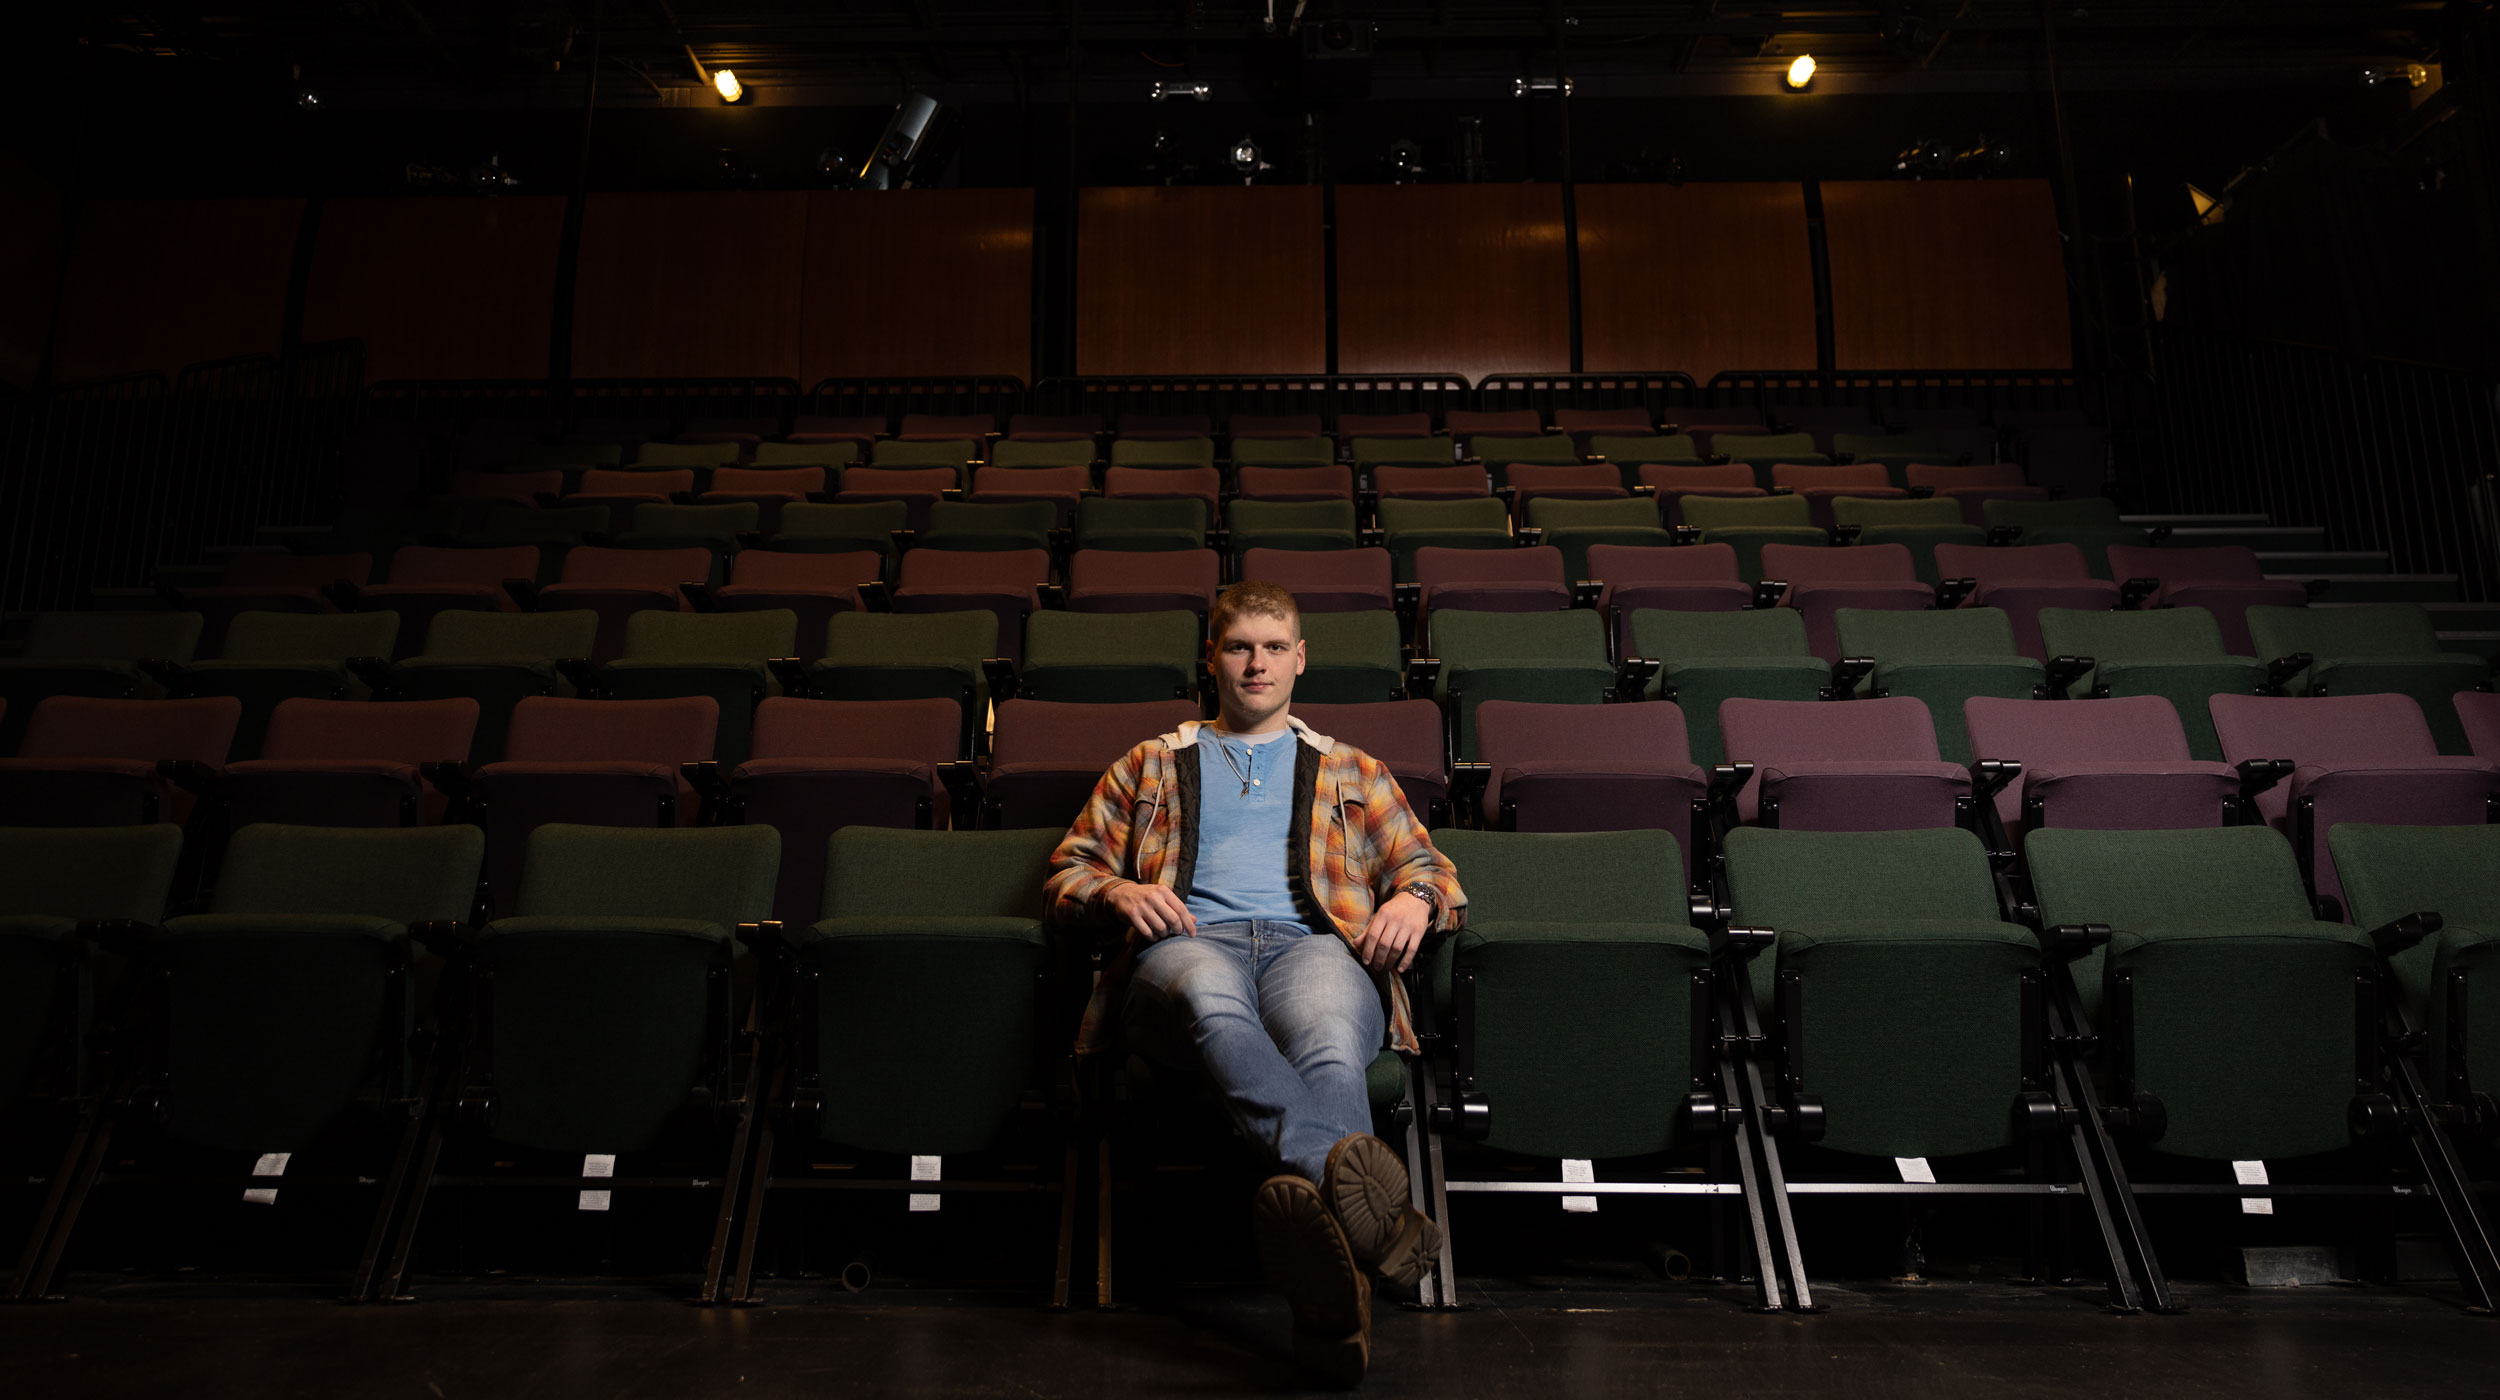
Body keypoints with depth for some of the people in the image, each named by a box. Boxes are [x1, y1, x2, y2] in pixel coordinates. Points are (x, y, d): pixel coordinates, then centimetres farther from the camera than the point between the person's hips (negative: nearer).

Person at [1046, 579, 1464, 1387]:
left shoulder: (1351, 771, 34)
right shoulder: (1152, 765, 32)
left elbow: (1426, 866, 25)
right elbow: (1068, 871, 25)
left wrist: (1414, 898, 0)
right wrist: (1119, 890, 0)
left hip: (1314, 942, 0)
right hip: (1190, 943, 0)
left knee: (1328, 1046, -39)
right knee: (1213, 1003, -41)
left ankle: (1330, 1317, -58)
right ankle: (1355, 1184, -62)